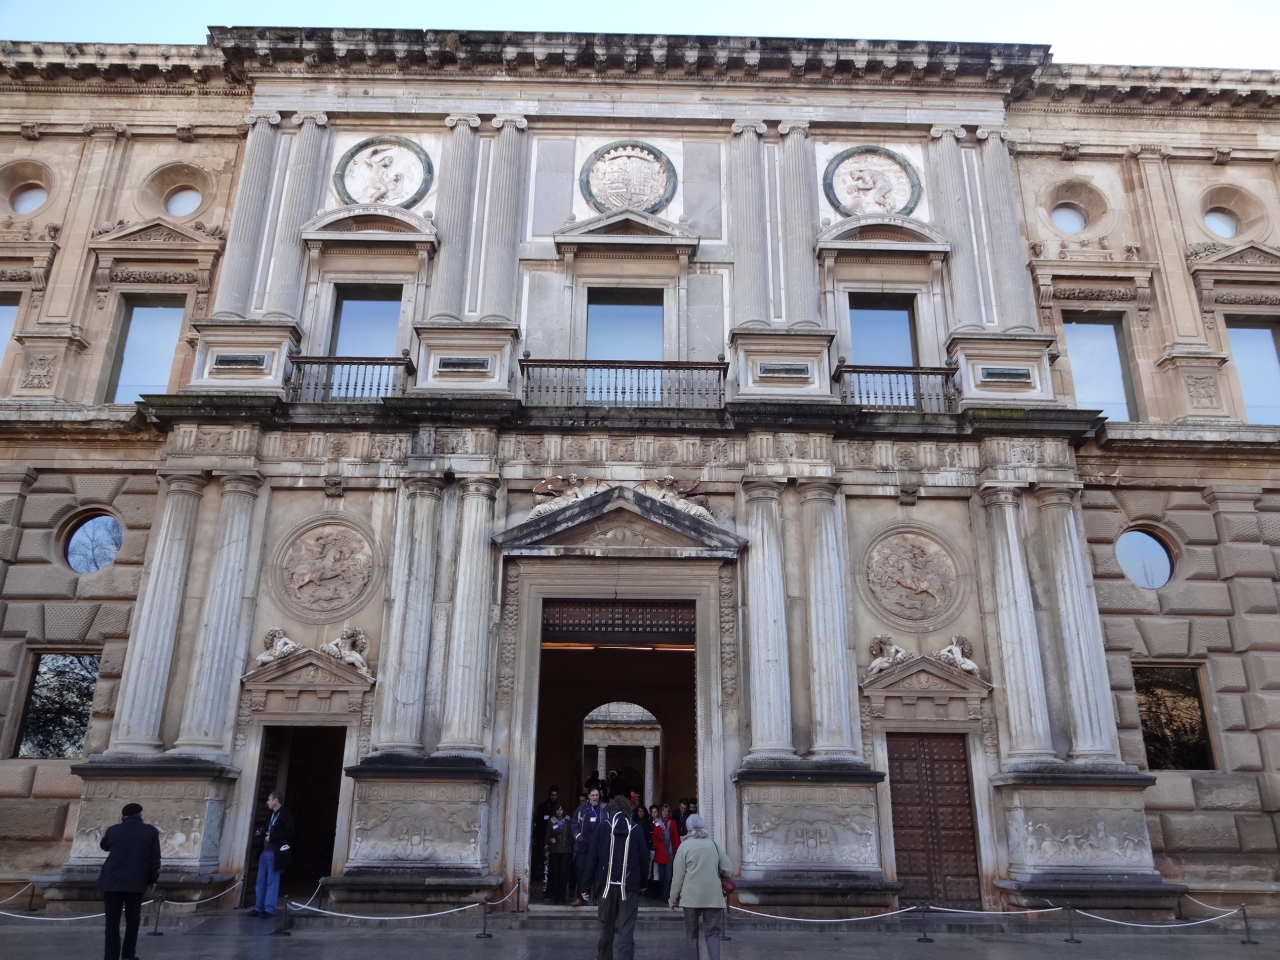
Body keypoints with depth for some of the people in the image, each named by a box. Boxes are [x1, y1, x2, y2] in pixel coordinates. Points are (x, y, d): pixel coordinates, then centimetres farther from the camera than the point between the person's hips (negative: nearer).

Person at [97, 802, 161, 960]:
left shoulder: (113, 830, 0)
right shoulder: (151, 831, -1)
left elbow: (103, 845, 23)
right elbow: (155, 859, 0)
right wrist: (152, 879, 11)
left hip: (112, 882, 0)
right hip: (137, 883, 0)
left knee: (112, 922, 3)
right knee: (132, 920, 15)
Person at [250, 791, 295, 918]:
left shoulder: (286, 815, -8)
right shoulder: (272, 815, 18)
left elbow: (289, 833, -16)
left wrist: (271, 837, -16)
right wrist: (263, 832, 9)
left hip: (275, 853, -8)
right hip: (265, 852, 8)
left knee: (272, 882, -4)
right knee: (261, 881, 10)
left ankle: (269, 909, 0)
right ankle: (259, 907, 17)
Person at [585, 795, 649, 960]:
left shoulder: (603, 828, 0)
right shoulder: (635, 829, 0)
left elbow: (592, 858, -1)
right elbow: (644, 859, -3)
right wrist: (642, 883, 3)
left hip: (608, 885, 1)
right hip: (630, 886, -1)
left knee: (607, 927, 18)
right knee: (626, 930, 0)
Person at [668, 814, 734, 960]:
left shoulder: (684, 846, -4)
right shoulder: (714, 844, 3)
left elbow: (678, 876, -3)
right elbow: (728, 869, 4)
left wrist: (673, 899, 7)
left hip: (691, 896, -1)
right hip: (713, 896, 1)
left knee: (692, 932, 14)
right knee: (712, 931, 5)